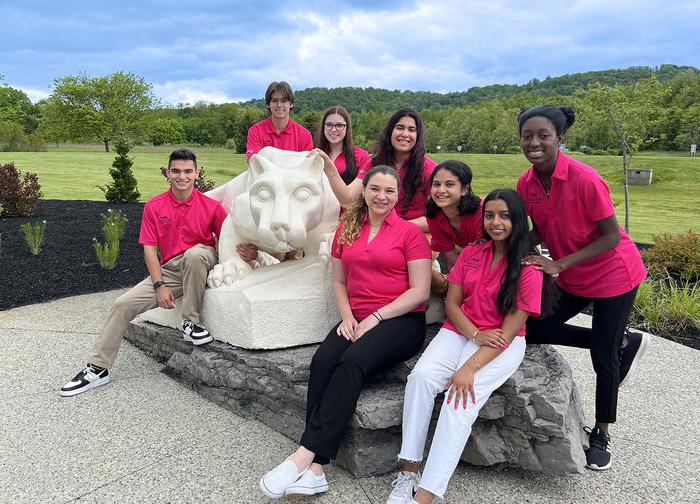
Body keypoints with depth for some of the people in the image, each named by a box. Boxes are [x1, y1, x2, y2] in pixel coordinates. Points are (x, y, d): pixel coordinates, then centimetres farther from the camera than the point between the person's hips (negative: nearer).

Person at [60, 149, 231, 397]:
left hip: (199, 264, -3)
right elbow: (149, 249, 0)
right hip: (168, 270, 3)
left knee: (193, 254, -38)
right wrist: (160, 285, -10)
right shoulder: (154, 207, 1)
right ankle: (97, 367, 6)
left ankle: (191, 323, -21)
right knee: (122, 305, -9)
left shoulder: (211, 206, -6)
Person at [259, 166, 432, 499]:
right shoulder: (347, 230, 16)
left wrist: (375, 317, -13)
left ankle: (305, 454, -30)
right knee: (322, 360, -26)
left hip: (402, 320, -4)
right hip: (357, 320, 4)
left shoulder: (410, 232, 1)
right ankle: (314, 469, -30)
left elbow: (419, 291, -5)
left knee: (352, 362, -32)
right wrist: (347, 317, -1)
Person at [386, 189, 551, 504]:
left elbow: (509, 330, -12)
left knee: (463, 399, -30)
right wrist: (476, 335, -12)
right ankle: (409, 472, -21)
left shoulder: (528, 268, -7)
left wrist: (470, 367, -23)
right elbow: (451, 303, 7)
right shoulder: (471, 254, 9)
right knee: (421, 377, -26)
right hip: (459, 331, 4)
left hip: (502, 344, -4)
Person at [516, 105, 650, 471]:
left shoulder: (585, 179, -27)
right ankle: (624, 343, 19)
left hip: (612, 275, -6)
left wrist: (559, 264, -28)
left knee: (602, 357, 0)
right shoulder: (526, 184, -8)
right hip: (571, 278, 7)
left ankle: (602, 433, 26)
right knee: (535, 329, 1)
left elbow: (611, 236, -22)